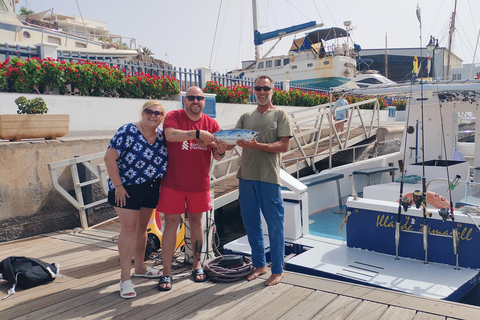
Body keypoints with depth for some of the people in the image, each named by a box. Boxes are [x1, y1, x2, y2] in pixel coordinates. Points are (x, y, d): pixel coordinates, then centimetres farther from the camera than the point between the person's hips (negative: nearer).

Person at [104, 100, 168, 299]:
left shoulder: (161, 135, 4)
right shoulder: (128, 132, -14)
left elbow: (165, 160, 14)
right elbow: (109, 158, -17)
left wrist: (160, 182, 5)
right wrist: (117, 185, -18)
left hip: (151, 188, 6)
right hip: (127, 188, -6)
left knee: (142, 227, 15)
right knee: (129, 227, -10)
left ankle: (140, 267, 31)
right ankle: (125, 277, -3)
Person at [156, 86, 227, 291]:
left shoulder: (211, 124, 2)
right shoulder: (173, 117, -6)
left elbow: (217, 157, 1)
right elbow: (170, 135, -28)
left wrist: (221, 151, -22)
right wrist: (198, 133, -36)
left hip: (199, 183, 3)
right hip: (173, 182, -3)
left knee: (196, 222, 13)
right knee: (171, 223, 0)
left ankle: (197, 265, 28)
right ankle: (166, 272, 9)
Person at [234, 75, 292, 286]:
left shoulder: (280, 115, 3)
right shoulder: (246, 117, 17)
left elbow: (284, 145, -7)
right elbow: (233, 140, 6)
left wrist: (257, 145, -19)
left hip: (269, 176, -5)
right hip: (246, 175, 5)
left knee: (274, 223, 2)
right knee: (251, 222, 12)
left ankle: (277, 270, 14)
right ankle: (259, 264, 28)